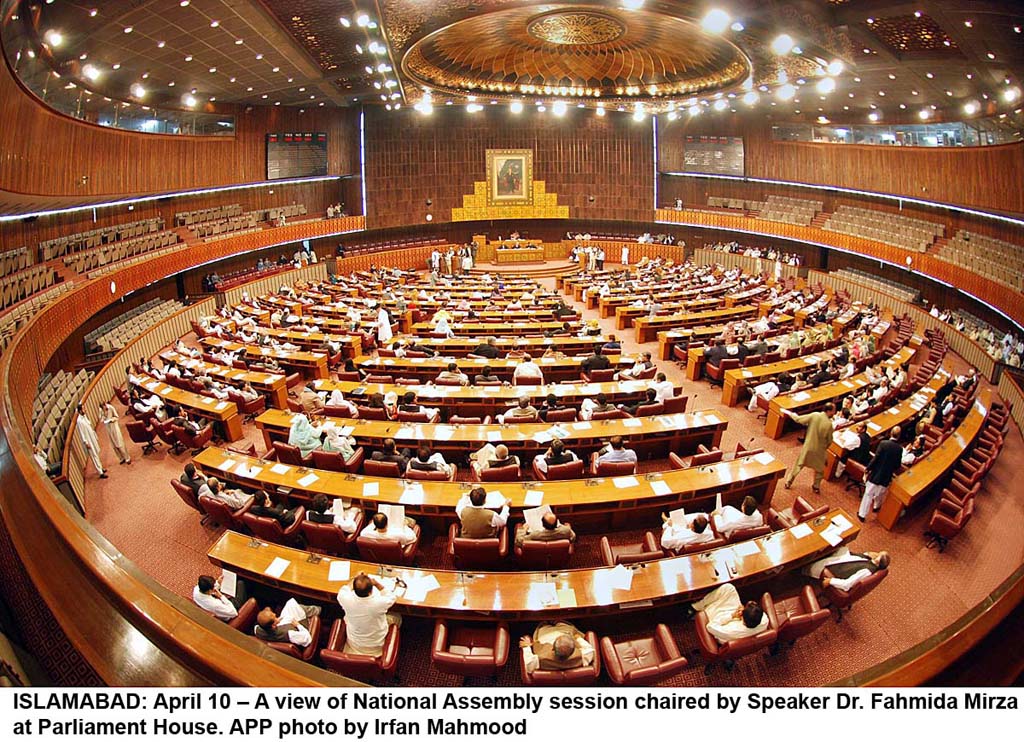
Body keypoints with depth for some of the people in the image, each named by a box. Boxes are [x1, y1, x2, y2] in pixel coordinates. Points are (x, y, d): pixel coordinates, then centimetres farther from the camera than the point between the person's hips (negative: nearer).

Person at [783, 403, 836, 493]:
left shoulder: (814, 415, -17)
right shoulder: (829, 424, -22)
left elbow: (798, 419, -7)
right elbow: (829, 441, -11)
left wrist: (790, 413, 12)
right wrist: (825, 447, 11)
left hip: (807, 447, 2)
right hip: (819, 450, -2)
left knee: (798, 465, 18)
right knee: (819, 469, 22)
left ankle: (788, 482, 25)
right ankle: (816, 487, 34)